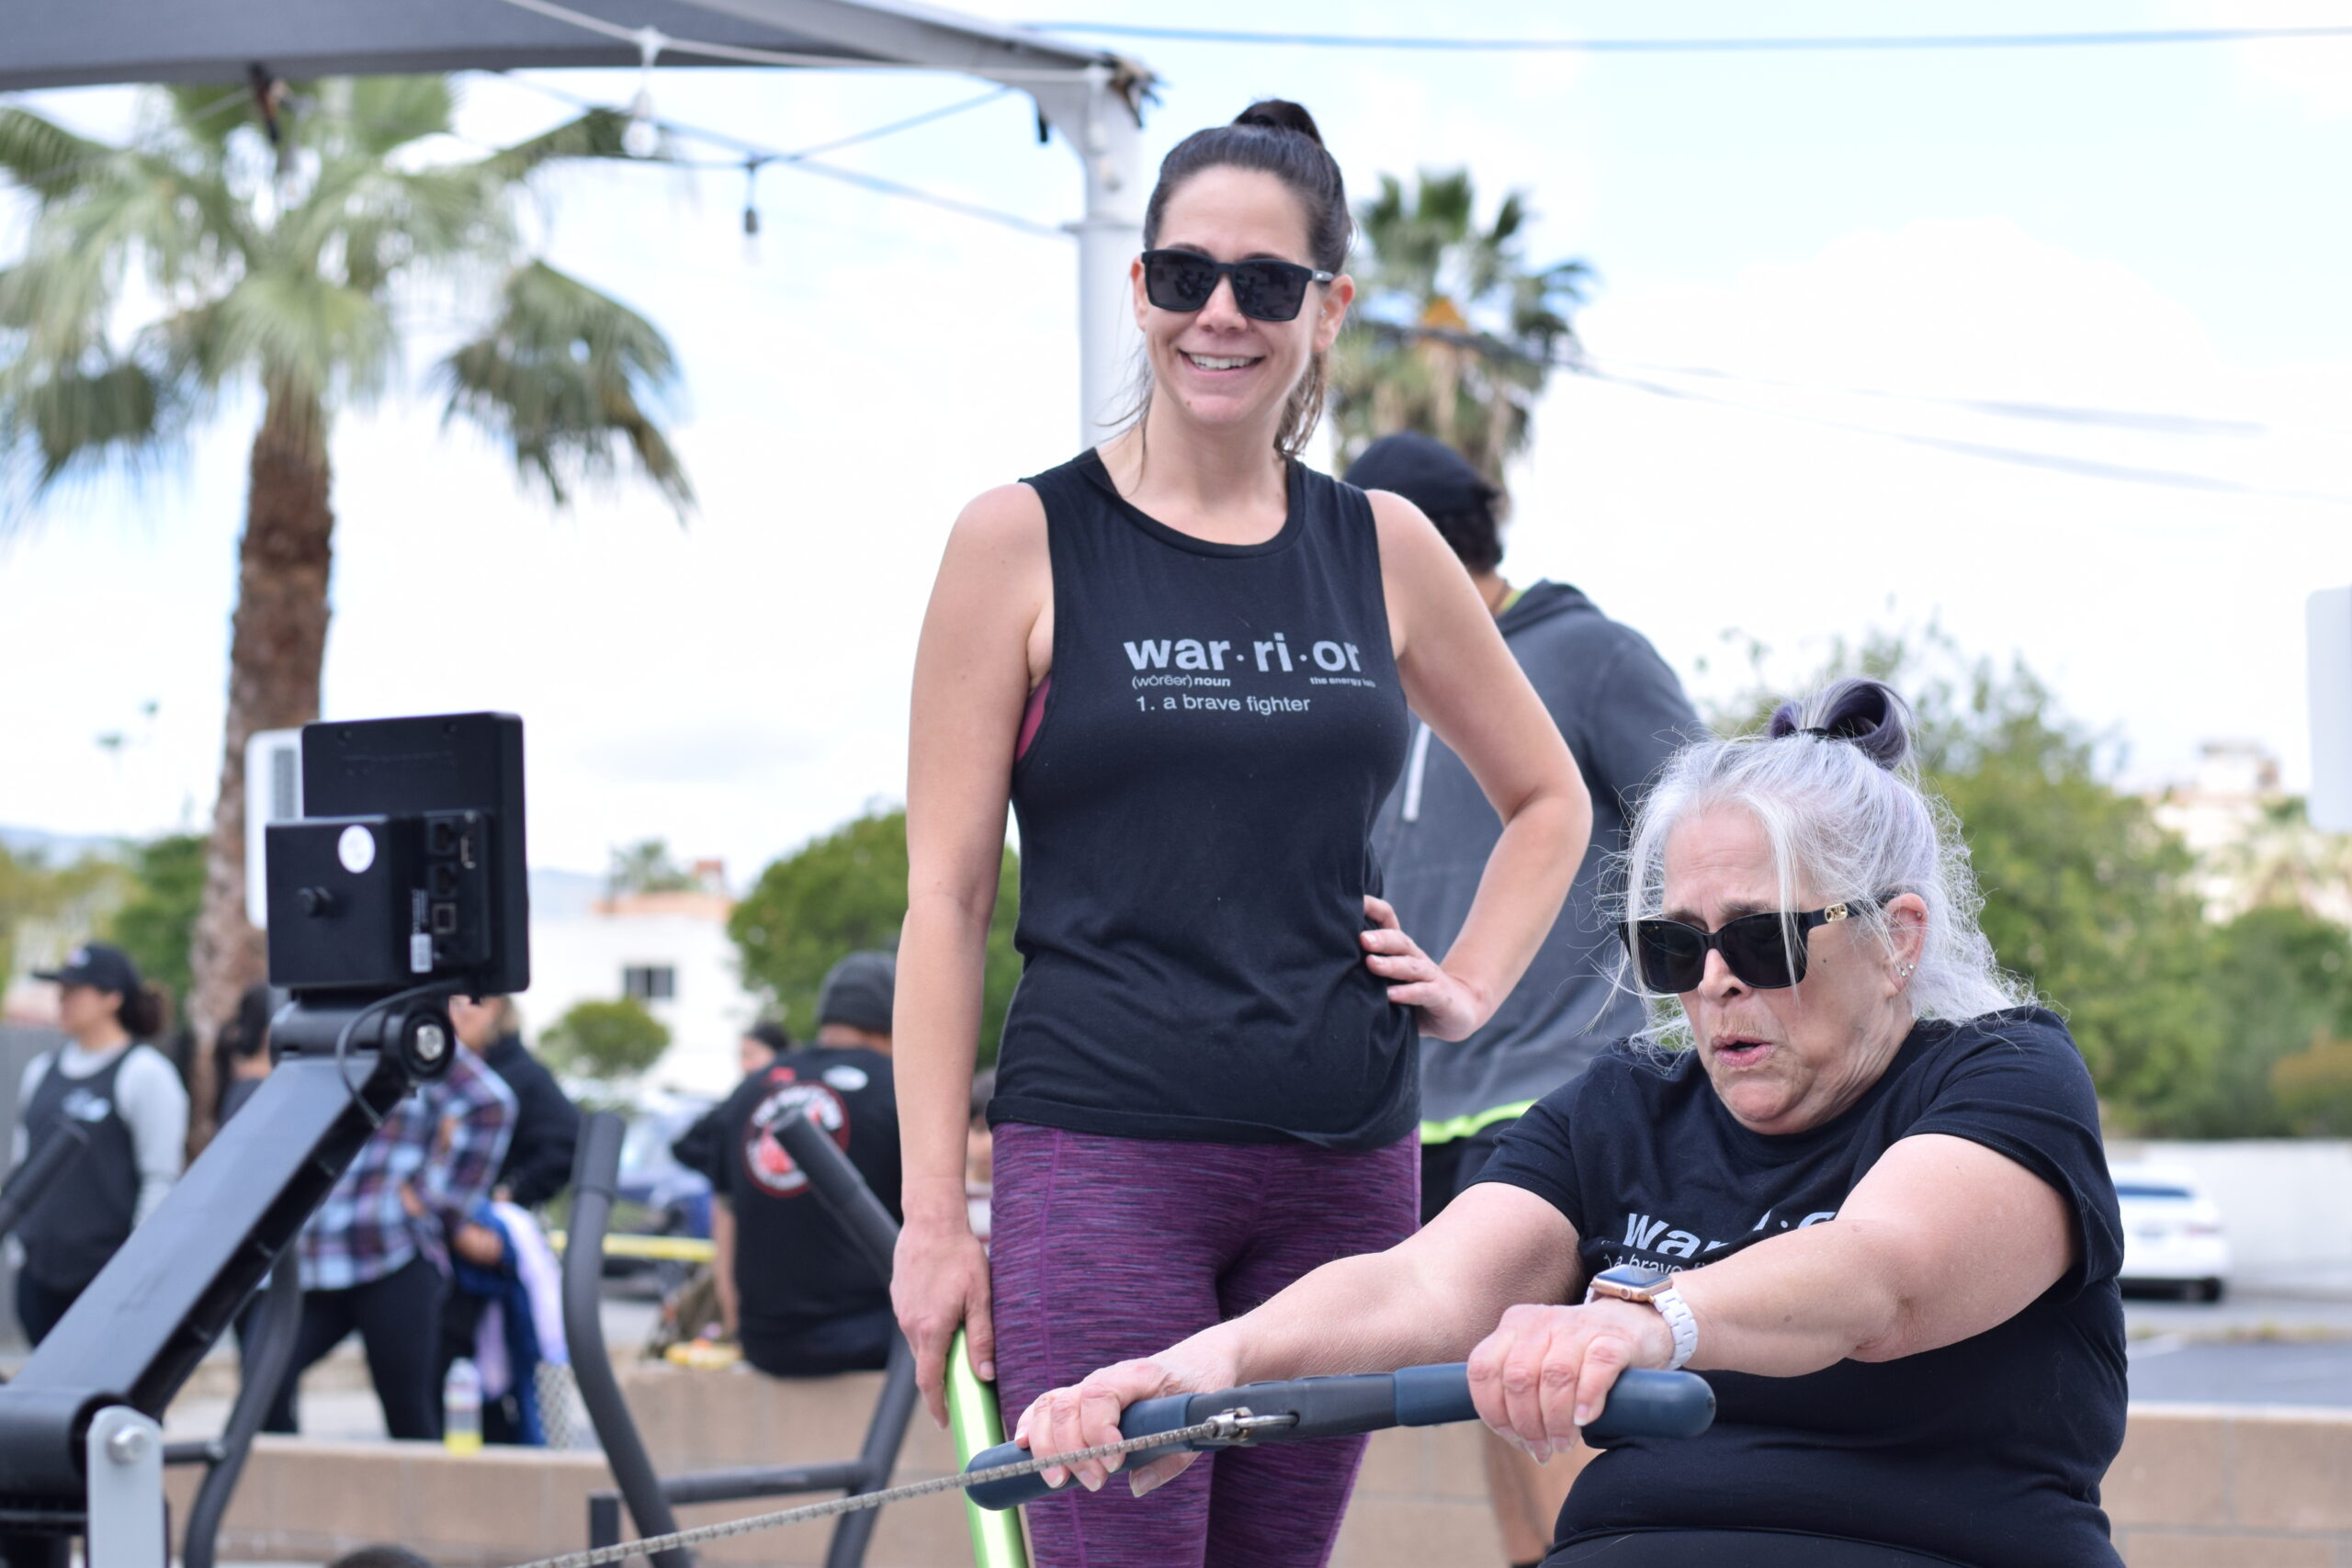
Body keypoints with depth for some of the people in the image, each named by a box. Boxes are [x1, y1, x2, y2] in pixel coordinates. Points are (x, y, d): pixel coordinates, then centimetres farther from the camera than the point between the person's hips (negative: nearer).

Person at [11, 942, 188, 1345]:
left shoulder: (145, 1074, -7)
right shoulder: (41, 1072, 14)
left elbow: (161, 1179, -9)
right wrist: (17, 1244, 16)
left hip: (109, 1270, -7)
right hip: (41, 1271, 7)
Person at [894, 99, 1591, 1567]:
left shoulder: (1384, 549, 10)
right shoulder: (1026, 541, 0)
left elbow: (1550, 798, 25)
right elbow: (946, 894, -2)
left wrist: (1473, 985, 9)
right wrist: (934, 1213, -6)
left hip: (1345, 1164, 4)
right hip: (1103, 1155, -4)